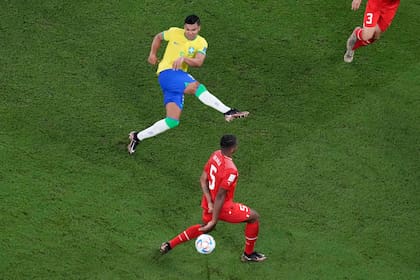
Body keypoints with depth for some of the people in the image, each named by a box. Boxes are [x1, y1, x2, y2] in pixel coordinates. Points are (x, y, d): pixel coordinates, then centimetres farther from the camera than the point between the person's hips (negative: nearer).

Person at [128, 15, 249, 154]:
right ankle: (229, 112, -33)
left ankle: (137, 137, 6)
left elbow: (199, 62, -14)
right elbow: (158, 37, 19)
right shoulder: (174, 33, -1)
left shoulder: (201, 43, 3)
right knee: (197, 86, -29)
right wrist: (153, 54, 13)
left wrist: (184, 58, -29)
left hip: (180, 77, 5)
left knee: (173, 121, -2)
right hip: (166, 73, -5)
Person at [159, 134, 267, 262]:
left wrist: (209, 203, -4)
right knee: (254, 217, 10)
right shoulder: (230, 170, -31)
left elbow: (203, 180, -2)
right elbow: (220, 196, -28)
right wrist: (214, 221, -22)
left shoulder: (216, 155, -7)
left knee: (206, 228, 34)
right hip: (222, 207, -8)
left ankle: (170, 244, 37)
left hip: (209, 204, 8)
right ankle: (248, 254, 24)